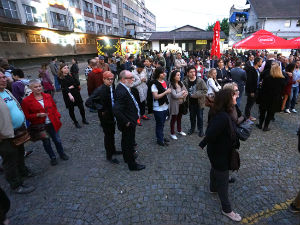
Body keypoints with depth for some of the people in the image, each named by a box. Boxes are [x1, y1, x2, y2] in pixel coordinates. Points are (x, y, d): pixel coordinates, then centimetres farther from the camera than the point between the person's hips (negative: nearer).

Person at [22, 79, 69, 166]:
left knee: (57, 140, 13)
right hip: (40, 126, -2)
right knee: (46, 142, 13)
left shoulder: (48, 96, 2)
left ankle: (62, 153, 37)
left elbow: (54, 108, 12)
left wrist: (58, 117, 4)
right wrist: (38, 115, -20)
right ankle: (52, 157, 33)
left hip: (52, 123, 2)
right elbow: (26, 116, -6)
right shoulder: (26, 101, -9)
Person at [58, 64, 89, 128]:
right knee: (71, 109, 5)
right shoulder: (60, 78, -6)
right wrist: (69, 94, -33)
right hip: (67, 95, -3)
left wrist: (71, 87, -14)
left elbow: (77, 83, -1)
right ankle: (75, 122, 22)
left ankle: (84, 119, 26)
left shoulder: (71, 75, 6)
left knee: (81, 107, 5)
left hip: (76, 93, 3)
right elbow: (64, 87, -19)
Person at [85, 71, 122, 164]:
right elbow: (88, 102, -28)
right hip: (105, 116, -7)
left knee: (112, 134, 23)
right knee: (108, 135, 7)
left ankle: (113, 150, 44)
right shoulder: (100, 90, -23)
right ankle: (109, 156, 25)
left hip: (112, 115, 7)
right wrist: (101, 109, -24)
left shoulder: (112, 87, -2)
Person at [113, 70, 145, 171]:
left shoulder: (123, 88, 2)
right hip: (128, 124, -10)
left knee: (126, 141, 26)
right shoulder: (122, 91, -29)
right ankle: (132, 165, 27)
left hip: (129, 121, 10)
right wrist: (126, 122, -26)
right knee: (129, 143, 8)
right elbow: (116, 110, -36)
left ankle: (127, 157, 48)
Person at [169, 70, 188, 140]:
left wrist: (182, 96, -15)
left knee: (179, 118, 21)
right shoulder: (171, 85, -18)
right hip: (175, 104, -6)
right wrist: (182, 92, -10)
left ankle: (179, 130, 40)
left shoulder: (181, 83, 3)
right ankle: (172, 133, 22)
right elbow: (175, 95, -24)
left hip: (181, 104, 6)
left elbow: (186, 92, 5)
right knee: (173, 119, 7)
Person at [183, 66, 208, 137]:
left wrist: (196, 94, -21)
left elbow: (205, 90, -12)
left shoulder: (200, 80, -13)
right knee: (192, 116, 18)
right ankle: (192, 128, 38)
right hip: (191, 102, 2)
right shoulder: (185, 82, -8)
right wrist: (189, 95, -12)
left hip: (199, 102, -2)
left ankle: (200, 130, 28)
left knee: (200, 117, 10)